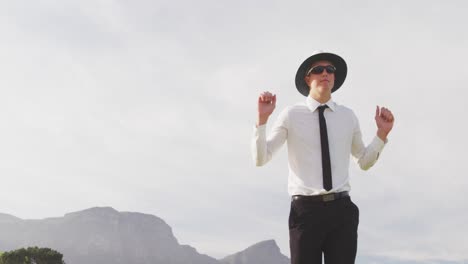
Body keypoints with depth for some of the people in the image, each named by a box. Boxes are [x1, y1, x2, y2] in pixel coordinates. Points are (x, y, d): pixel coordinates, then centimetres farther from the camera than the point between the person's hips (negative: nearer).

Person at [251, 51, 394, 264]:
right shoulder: (291, 115, 0)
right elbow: (260, 159, -3)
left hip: (341, 209, 3)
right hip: (305, 209, -2)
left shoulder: (348, 116, 9)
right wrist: (262, 118, -15)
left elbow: (364, 162, 19)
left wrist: (382, 133, 4)